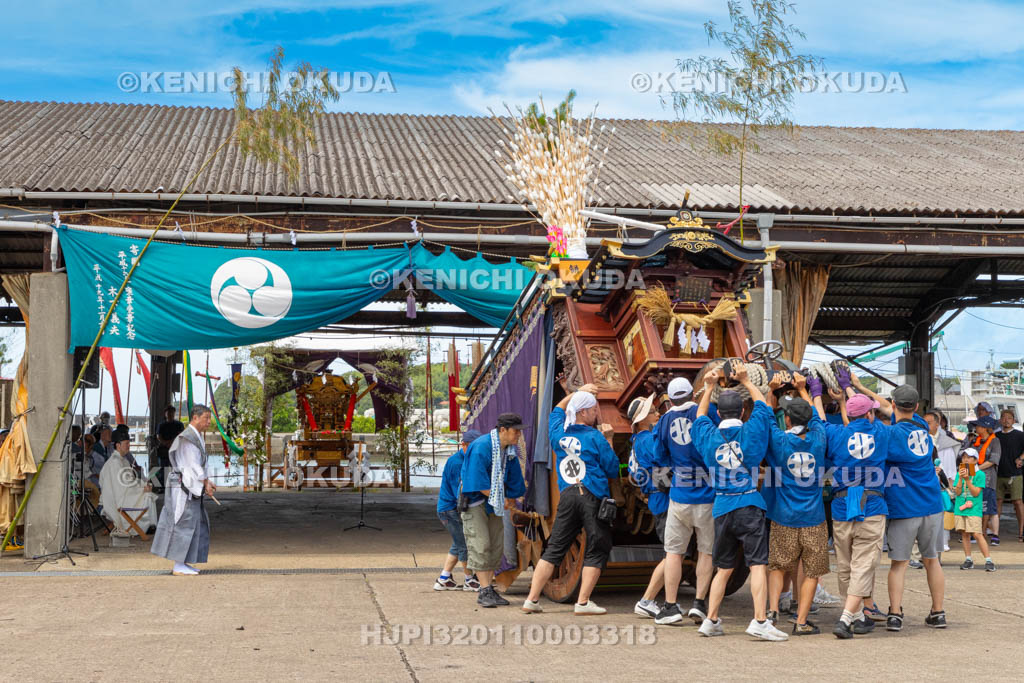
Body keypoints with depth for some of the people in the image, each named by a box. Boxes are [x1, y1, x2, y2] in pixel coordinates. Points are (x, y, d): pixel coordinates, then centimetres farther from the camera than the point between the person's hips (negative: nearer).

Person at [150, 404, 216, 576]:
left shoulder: (197, 437, 16)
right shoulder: (187, 438, -16)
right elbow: (193, 465, -18)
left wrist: (208, 482, 8)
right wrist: (206, 484, -11)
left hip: (191, 488, 10)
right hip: (185, 486, -10)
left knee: (196, 524, 11)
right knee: (184, 524, -7)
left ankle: (181, 563, 16)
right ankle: (179, 567, -2)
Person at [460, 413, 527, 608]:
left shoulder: (510, 451, 2)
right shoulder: (481, 447, -22)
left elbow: (514, 480, 13)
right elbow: (478, 483, -23)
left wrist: (510, 500, 6)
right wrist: (502, 500, -16)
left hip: (495, 503, 8)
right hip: (475, 501, -8)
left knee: (496, 546, 6)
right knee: (480, 545, -12)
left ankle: (488, 589, 12)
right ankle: (484, 591, -11)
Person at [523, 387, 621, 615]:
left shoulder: (559, 433, 11)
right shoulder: (595, 438, -5)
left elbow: (557, 410, 34)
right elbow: (613, 470, 0)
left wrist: (577, 392, 38)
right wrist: (608, 440, 9)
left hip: (566, 496, 5)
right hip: (593, 497, -5)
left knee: (554, 549, 9)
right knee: (597, 550, 4)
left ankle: (532, 599, 7)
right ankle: (583, 602, -1)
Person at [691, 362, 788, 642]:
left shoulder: (708, 436, 3)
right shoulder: (751, 432, -3)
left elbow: (700, 418, 26)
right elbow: (763, 405, 15)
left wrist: (708, 387, 33)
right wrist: (745, 380, 23)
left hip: (721, 508, 4)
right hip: (749, 506, -4)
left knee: (723, 569, 13)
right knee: (758, 565, -6)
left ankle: (710, 621, 15)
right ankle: (760, 621, -14)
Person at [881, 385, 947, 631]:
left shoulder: (892, 434, -12)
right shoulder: (923, 430, 7)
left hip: (903, 508, -4)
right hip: (931, 505, 4)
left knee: (899, 563, 4)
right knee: (931, 560, 14)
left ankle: (895, 614, 1)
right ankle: (938, 613, 19)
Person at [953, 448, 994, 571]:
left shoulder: (980, 474, -3)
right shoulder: (960, 473, 8)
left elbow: (976, 492, -10)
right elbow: (957, 492, 1)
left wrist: (967, 479, -18)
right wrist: (960, 478, -12)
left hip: (974, 509, -4)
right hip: (960, 509, 4)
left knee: (977, 534, -12)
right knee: (964, 533, 7)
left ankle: (988, 560, -6)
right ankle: (968, 560, 15)